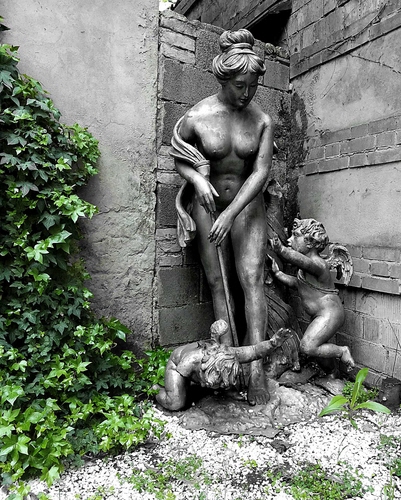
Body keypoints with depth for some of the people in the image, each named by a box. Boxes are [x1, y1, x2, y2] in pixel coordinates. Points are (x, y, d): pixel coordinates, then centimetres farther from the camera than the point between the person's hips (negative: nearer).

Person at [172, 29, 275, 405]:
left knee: (252, 278, -11)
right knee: (217, 283, -2)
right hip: (207, 205, 0)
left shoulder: (262, 121, -5)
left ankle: (256, 367, -8)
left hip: (247, 205, 1)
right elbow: (178, 159, 4)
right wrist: (197, 180, -18)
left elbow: (261, 172, -12)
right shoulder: (195, 117, -9)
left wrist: (230, 214, -22)